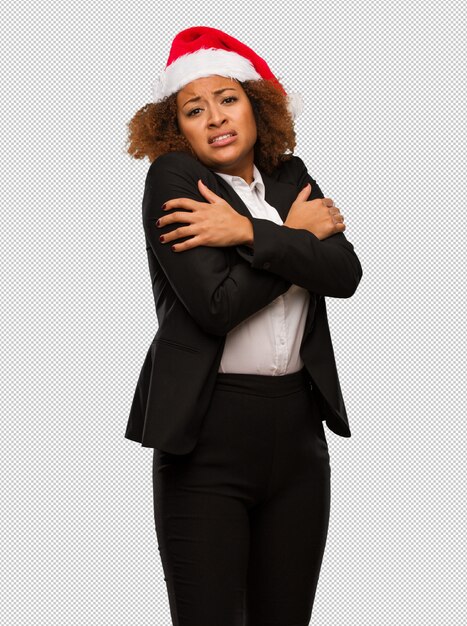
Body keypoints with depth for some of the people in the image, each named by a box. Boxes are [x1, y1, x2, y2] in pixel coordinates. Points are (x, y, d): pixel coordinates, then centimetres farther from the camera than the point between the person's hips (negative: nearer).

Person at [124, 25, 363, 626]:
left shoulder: (290, 176, 11)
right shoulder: (171, 178, -4)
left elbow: (345, 274, -6)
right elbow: (217, 304, -17)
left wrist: (248, 232, -16)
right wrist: (297, 235, -5)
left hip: (298, 425, 5)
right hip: (207, 435, -5)